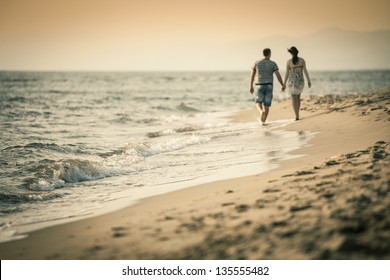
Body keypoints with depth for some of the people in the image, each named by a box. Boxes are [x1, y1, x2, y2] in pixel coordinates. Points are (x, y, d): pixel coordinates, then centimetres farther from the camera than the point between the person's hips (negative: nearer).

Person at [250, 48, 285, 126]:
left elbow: (252, 75, 7)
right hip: (269, 86, 0)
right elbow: (278, 75, -8)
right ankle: (263, 121, 3)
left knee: (258, 104, 6)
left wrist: (251, 86, 15)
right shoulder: (273, 63, -2)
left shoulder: (257, 63, 3)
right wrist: (283, 85, 6)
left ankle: (261, 112, -28)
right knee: (266, 105, 8)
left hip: (260, 86, 0)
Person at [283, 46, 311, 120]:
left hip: (292, 82, -2)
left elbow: (287, 74, -6)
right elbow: (305, 71, -5)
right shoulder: (302, 60, -3)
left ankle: (297, 116, -7)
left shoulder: (289, 61, -7)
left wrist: (284, 84, 0)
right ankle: (297, 114, 21)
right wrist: (309, 81, 2)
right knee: (298, 97, 24)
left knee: (294, 99, 3)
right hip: (300, 81, 2)